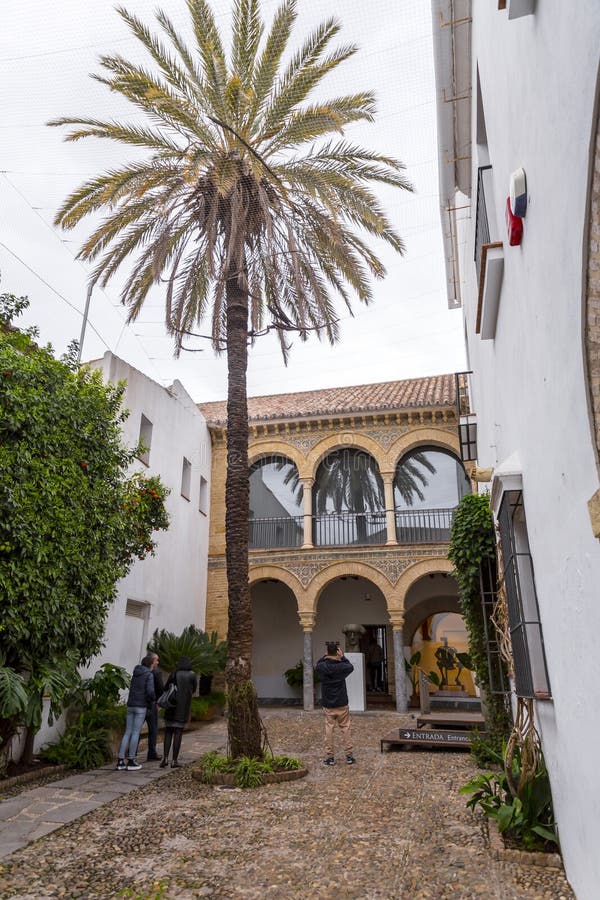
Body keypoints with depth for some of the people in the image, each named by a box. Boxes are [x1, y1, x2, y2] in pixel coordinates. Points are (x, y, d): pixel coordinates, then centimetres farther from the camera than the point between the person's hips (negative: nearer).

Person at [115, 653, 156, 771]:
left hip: (130, 706, 6)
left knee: (127, 733, 8)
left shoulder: (135, 673, 14)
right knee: (136, 733, -1)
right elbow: (150, 691, -18)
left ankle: (120, 761, 5)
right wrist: (154, 699, 4)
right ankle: (131, 762, 2)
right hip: (141, 706, -6)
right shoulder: (149, 674, -9)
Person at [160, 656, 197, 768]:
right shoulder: (192, 675, -2)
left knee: (168, 733, 9)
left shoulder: (174, 674, -2)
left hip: (171, 708, 1)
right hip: (184, 708, -1)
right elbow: (193, 690, 9)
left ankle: (165, 758, -2)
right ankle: (174, 760, 3)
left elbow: (165, 689, 0)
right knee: (178, 733, 4)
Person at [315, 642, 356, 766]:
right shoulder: (342, 666, -15)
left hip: (328, 705, 1)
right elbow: (351, 667, 8)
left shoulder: (322, 667, -11)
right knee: (345, 729, 11)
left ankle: (330, 757, 12)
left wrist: (325, 655, 7)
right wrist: (343, 657, 7)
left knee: (329, 730, 9)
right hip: (342, 704, -1)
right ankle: (349, 756, 16)